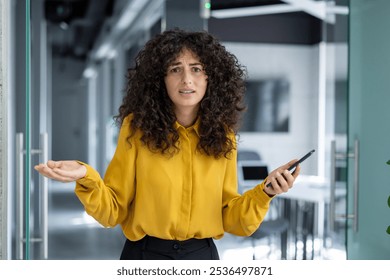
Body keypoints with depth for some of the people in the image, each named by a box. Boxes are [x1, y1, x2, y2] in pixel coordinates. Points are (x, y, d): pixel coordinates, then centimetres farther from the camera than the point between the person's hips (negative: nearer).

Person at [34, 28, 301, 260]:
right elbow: (114, 211, -7)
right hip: (146, 255, -2)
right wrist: (87, 179, -24)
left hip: (203, 255, 2)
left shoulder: (223, 135, -1)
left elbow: (229, 218, 3)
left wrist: (265, 191, -12)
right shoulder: (137, 127, -9)